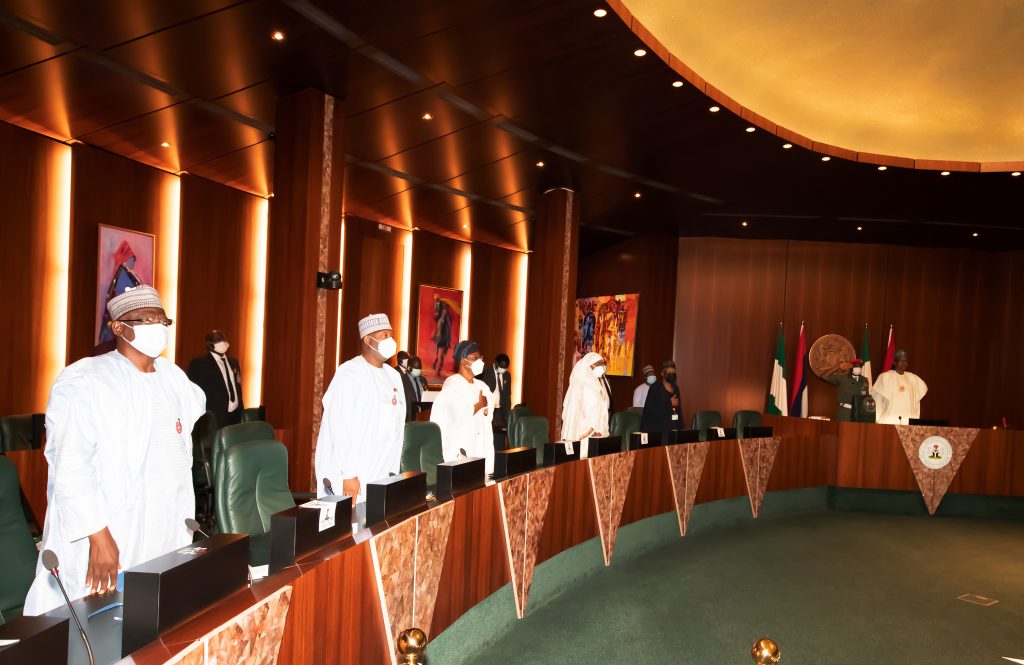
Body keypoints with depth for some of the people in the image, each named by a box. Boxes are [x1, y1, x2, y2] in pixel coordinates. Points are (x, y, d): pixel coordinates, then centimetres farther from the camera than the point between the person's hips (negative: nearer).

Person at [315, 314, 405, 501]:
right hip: (354, 475, -6)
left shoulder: (393, 375, 11)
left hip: (382, 475, 6)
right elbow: (340, 426, -16)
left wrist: (394, 469, 11)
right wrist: (348, 474, -19)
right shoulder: (349, 374, -11)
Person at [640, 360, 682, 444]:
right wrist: (669, 403, -15)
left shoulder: (675, 388, 14)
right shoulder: (655, 387, -7)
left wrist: (680, 427, 13)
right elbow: (650, 409, -17)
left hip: (673, 428, 6)